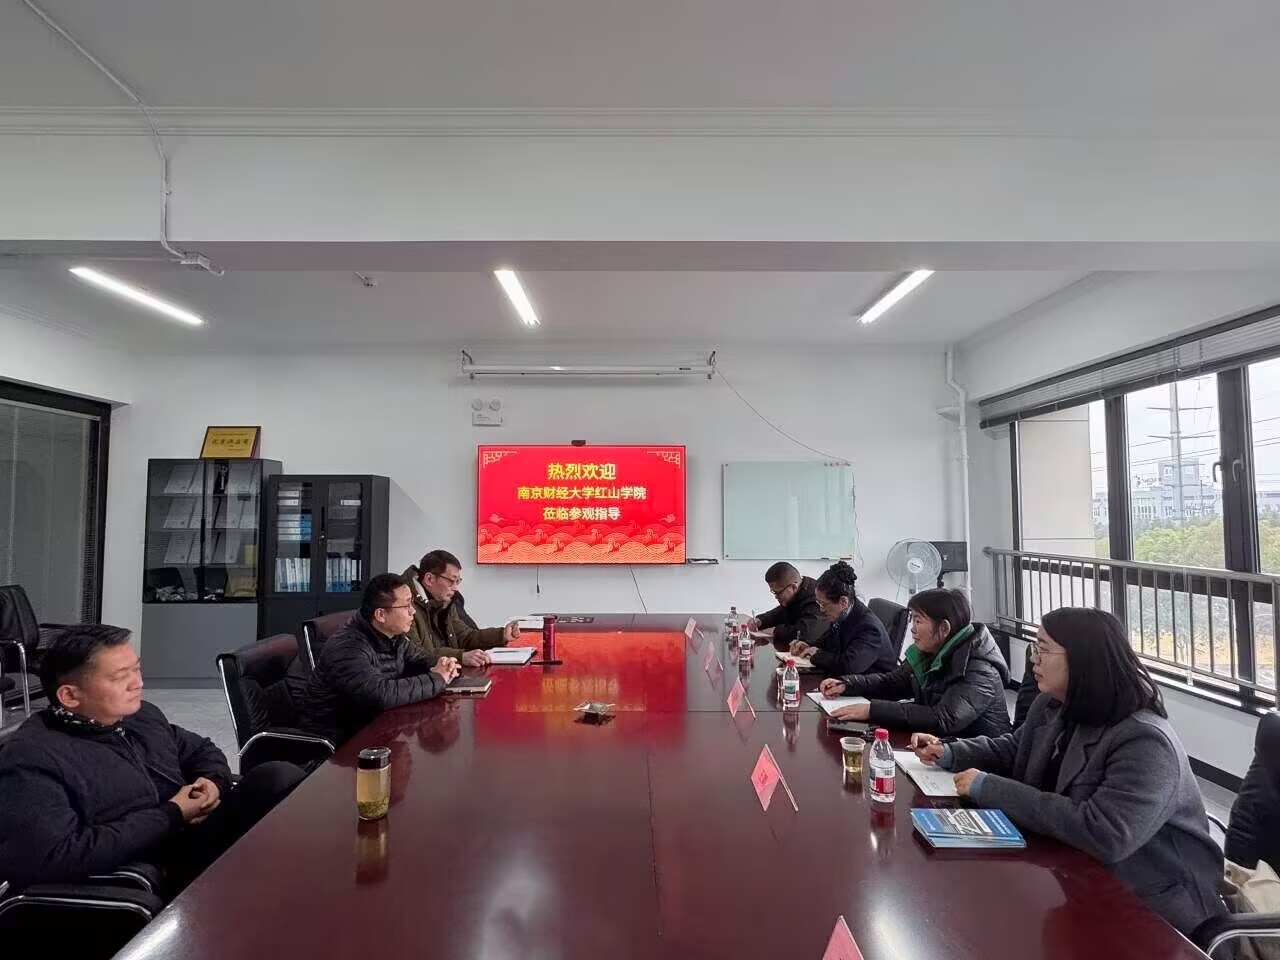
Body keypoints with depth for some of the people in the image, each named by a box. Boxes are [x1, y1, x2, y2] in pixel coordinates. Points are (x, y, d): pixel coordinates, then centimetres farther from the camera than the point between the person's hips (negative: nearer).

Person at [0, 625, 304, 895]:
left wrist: (214, 782, 0)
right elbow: (52, 858, -25)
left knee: (277, 778, -24)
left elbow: (201, 750, 25)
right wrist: (171, 816, -18)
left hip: (207, 835, 8)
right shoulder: (29, 760, -12)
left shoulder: (141, 714, 11)